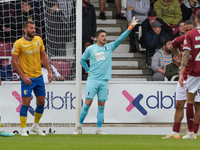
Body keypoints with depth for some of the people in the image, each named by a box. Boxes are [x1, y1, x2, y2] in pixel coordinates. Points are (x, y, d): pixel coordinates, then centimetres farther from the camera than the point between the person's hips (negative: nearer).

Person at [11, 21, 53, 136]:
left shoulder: (38, 40, 6)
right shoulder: (19, 43, -9)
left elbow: (44, 56, 15)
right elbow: (14, 61, -9)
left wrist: (49, 72, 10)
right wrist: (23, 76, -15)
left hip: (39, 76, 5)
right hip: (27, 78, -5)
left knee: (41, 102, 8)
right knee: (26, 102, -8)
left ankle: (36, 126, 26)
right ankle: (23, 129, 1)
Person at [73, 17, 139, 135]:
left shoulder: (110, 47, 8)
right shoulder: (90, 49, 4)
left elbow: (121, 38, 1)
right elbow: (82, 60, 17)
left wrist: (131, 27, -7)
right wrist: (89, 70, 7)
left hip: (104, 81, 3)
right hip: (93, 80, -3)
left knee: (101, 105, 2)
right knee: (88, 103, -7)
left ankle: (99, 129, 5)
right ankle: (80, 126, 2)